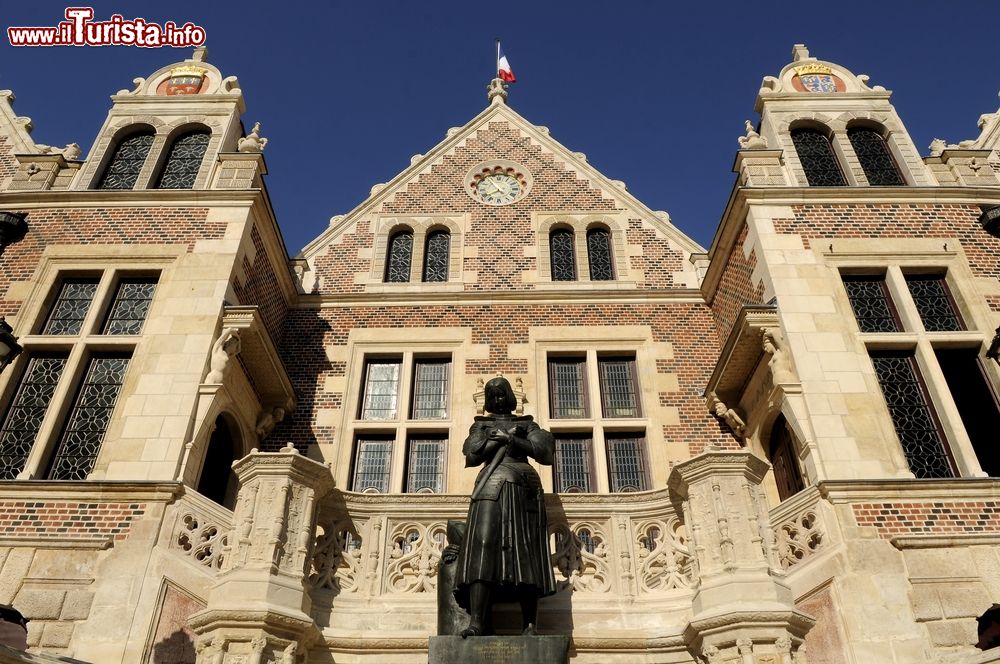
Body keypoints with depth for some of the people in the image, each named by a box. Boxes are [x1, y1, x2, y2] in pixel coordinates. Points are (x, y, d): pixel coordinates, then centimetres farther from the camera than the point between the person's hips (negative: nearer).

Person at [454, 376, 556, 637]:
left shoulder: (525, 423, 23)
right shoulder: (482, 425, 23)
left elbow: (544, 451, 6)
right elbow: (472, 455, 6)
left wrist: (512, 439, -2)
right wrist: (500, 438, 0)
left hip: (524, 486, 0)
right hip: (492, 485, 0)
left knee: (525, 551, -9)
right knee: (483, 543, -17)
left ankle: (530, 624, -13)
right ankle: (478, 621, -24)